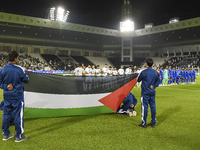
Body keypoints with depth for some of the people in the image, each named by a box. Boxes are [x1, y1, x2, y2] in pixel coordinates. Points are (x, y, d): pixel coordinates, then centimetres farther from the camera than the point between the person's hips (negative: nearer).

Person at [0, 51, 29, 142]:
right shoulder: (19, 69, -16)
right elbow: (26, 80, -4)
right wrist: (23, 75, 11)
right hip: (17, 96, -5)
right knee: (18, 115, 5)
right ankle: (19, 136, 15)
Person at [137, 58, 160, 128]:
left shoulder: (144, 72, -13)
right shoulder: (156, 72, 3)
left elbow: (138, 80, 0)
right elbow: (158, 81, 7)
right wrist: (153, 86, -3)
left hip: (145, 92, -5)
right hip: (152, 92, 5)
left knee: (145, 107, 2)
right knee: (153, 106, 11)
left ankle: (144, 123, 9)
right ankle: (153, 122, 20)